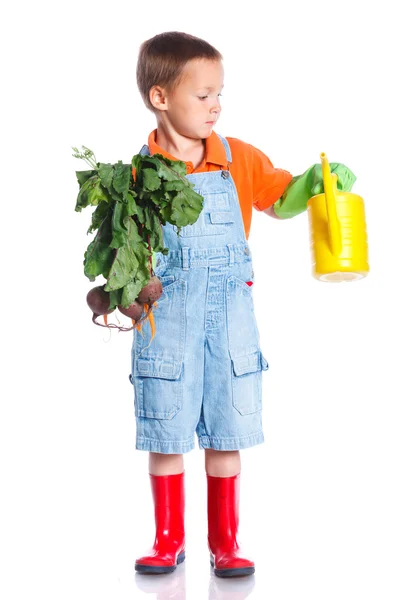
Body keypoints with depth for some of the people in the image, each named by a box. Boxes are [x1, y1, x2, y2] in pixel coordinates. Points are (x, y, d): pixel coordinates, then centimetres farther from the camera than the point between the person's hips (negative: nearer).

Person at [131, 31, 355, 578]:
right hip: (166, 319, -1)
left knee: (226, 435, 8)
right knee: (165, 436, 7)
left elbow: (280, 201, 13)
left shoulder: (241, 159, 3)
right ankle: (169, 541, 26)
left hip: (229, 317, 2)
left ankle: (225, 544, 24)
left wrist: (312, 182, -7)